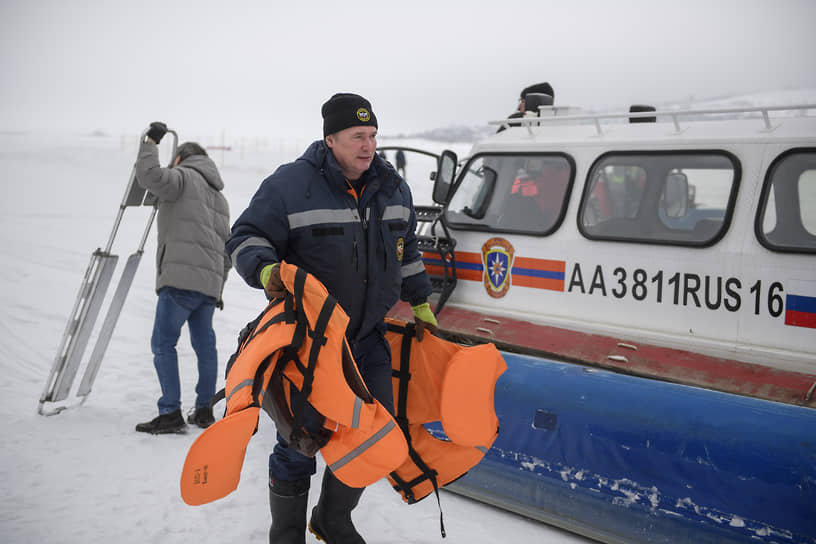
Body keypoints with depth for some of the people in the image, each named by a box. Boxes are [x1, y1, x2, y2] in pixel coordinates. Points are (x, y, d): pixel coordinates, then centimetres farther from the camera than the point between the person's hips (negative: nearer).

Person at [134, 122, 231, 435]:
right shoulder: (220, 198, 28)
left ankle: (171, 414, -9)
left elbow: (149, 175, -16)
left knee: (163, 343, -6)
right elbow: (227, 248, 27)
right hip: (210, 282, 8)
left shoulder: (184, 177, 4)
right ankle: (204, 410, 18)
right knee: (205, 345, 12)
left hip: (182, 277, -8)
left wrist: (151, 142, 1)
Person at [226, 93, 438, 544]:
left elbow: (406, 250, 19)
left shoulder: (392, 188, 6)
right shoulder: (290, 185, -13)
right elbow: (245, 239, -9)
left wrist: (420, 304, 22)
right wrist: (266, 270, -30)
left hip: (368, 337, 6)